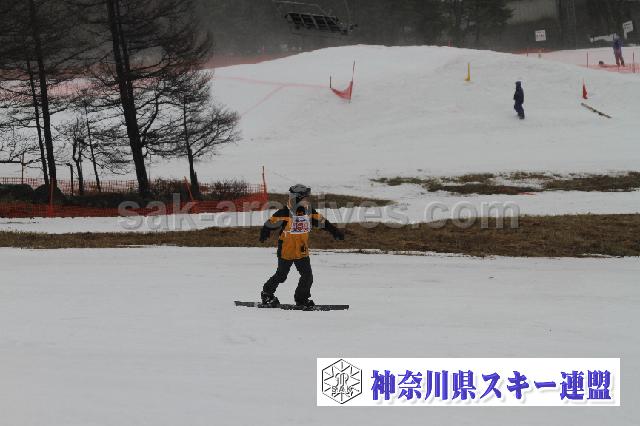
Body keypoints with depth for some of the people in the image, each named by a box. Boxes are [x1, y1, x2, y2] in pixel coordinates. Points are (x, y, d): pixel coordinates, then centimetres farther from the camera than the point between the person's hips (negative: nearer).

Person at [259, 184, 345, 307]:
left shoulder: (309, 212, 0)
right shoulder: (284, 214, -16)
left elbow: (322, 222, 11)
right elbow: (270, 224, -11)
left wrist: (335, 231, 9)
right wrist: (264, 234, -28)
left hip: (302, 252, 5)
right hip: (286, 251, -5)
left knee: (307, 276, 2)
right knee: (281, 276, 7)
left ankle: (302, 298, 20)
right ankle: (267, 294, 27)